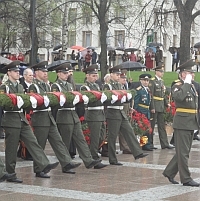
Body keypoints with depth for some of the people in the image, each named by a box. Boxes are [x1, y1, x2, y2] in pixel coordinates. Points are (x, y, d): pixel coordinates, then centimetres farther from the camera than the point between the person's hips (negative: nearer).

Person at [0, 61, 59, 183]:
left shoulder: (20, 87, 17)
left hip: (22, 120, 7)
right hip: (11, 120, -7)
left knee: (32, 142, -3)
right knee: (11, 148, -1)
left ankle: (44, 166, -10)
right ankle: (10, 175, 6)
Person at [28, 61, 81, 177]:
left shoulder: (47, 86, 17)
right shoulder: (33, 87, -9)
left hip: (50, 117, 8)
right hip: (40, 119, -8)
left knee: (57, 140, 2)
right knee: (40, 145, -2)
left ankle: (66, 163, -2)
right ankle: (39, 170, 5)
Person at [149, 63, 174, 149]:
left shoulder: (161, 81, 15)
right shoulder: (152, 81, -11)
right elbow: (150, 95, -16)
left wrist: (166, 104, 12)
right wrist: (152, 107, -20)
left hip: (161, 106, 8)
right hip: (154, 106, -8)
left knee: (162, 125, 8)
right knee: (151, 125, 0)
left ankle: (164, 144, 9)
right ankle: (149, 143, 7)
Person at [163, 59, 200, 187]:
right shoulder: (178, 86, -10)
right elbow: (179, 96, -33)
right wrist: (187, 83, -22)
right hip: (182, 122, -9)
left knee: (183, 151, 14)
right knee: (183, 152, -3)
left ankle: (169, 172, 25)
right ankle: (186, 179, 1)